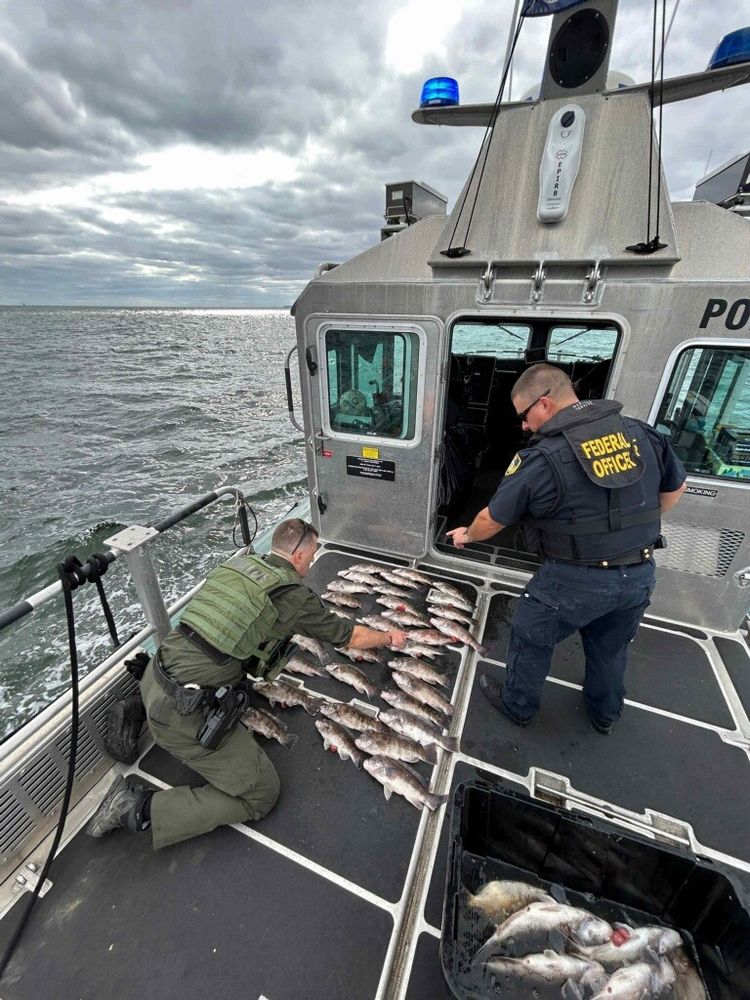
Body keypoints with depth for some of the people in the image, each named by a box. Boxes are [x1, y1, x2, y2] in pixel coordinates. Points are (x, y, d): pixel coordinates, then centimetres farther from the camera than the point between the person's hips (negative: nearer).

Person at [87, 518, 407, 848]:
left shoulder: (240, 564, 7)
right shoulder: (294, 596, -11)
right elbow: (351, 636, 3)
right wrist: (389, 638, 21)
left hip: (153, 676, 8)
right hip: (182, 710, -8)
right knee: (261, 794, 8)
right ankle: (143, 807, 4)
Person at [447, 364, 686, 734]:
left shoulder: (542, 459, -21)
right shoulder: (643, 433, -2)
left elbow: (492, 519, -10)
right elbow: (675, 488, 14)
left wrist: (467, 535, 11)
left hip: (576, 579, -6)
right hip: (640, 574, 7)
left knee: (530, 639, 19)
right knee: (611, 647, 29)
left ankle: (517, 706, 41)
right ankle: (605, 714, 53)